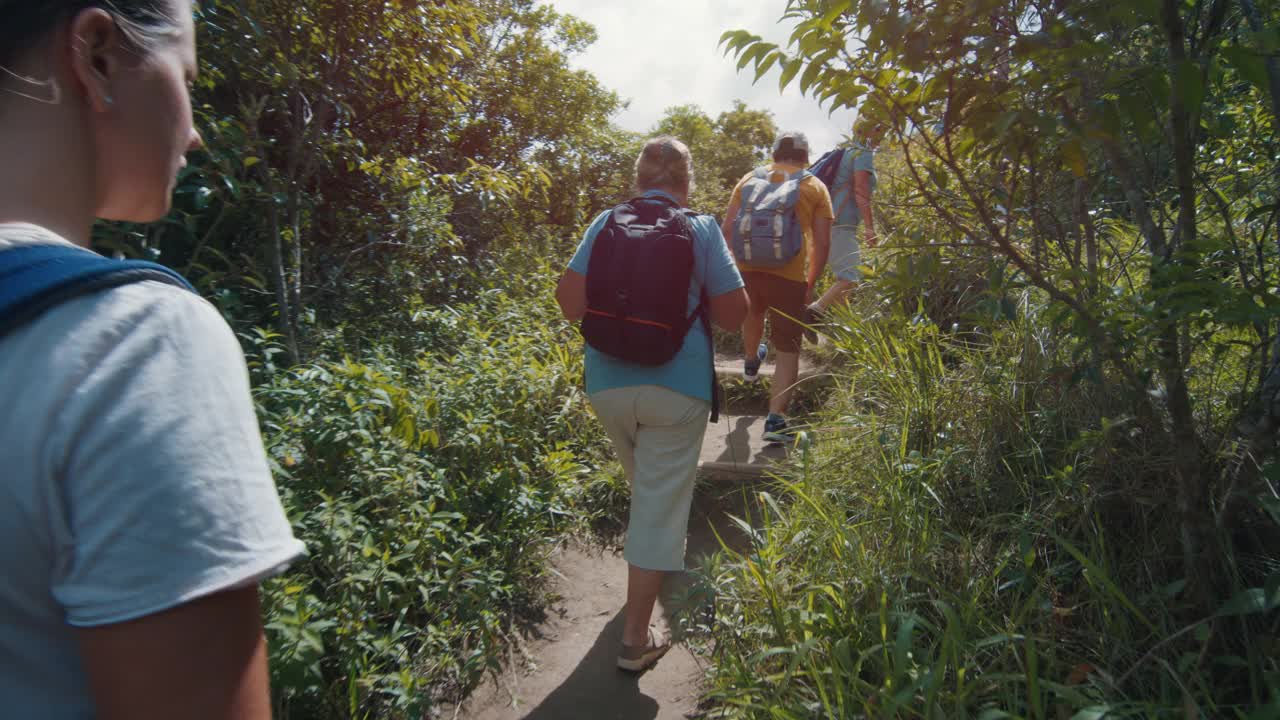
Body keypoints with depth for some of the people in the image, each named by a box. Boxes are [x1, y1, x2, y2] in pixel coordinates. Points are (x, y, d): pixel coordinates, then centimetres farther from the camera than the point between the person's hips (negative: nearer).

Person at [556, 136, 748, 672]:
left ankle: (662, 559, 52)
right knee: (659, 503, 5)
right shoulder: (701, 228, -2)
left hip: (607, 382, 3)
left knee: (647, 485, 28)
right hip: (676, 385, -3)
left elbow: (570, 302, -2)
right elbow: (732, 315, -4)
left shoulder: (606, 222, 3)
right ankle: (635, 638, 13)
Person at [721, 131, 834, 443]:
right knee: (788, 350, 6)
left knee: (752, 313, 35)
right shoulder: (815, 186, 6)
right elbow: (822, 244, 1)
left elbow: (727, 229, 6)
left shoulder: (750, 178, 11)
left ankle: (751, 362, 59)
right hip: (789, 276, -3)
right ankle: (776, 419, -3)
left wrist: (733, 265, 18)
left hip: (746, 269, 3)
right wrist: (811, 283, 11)